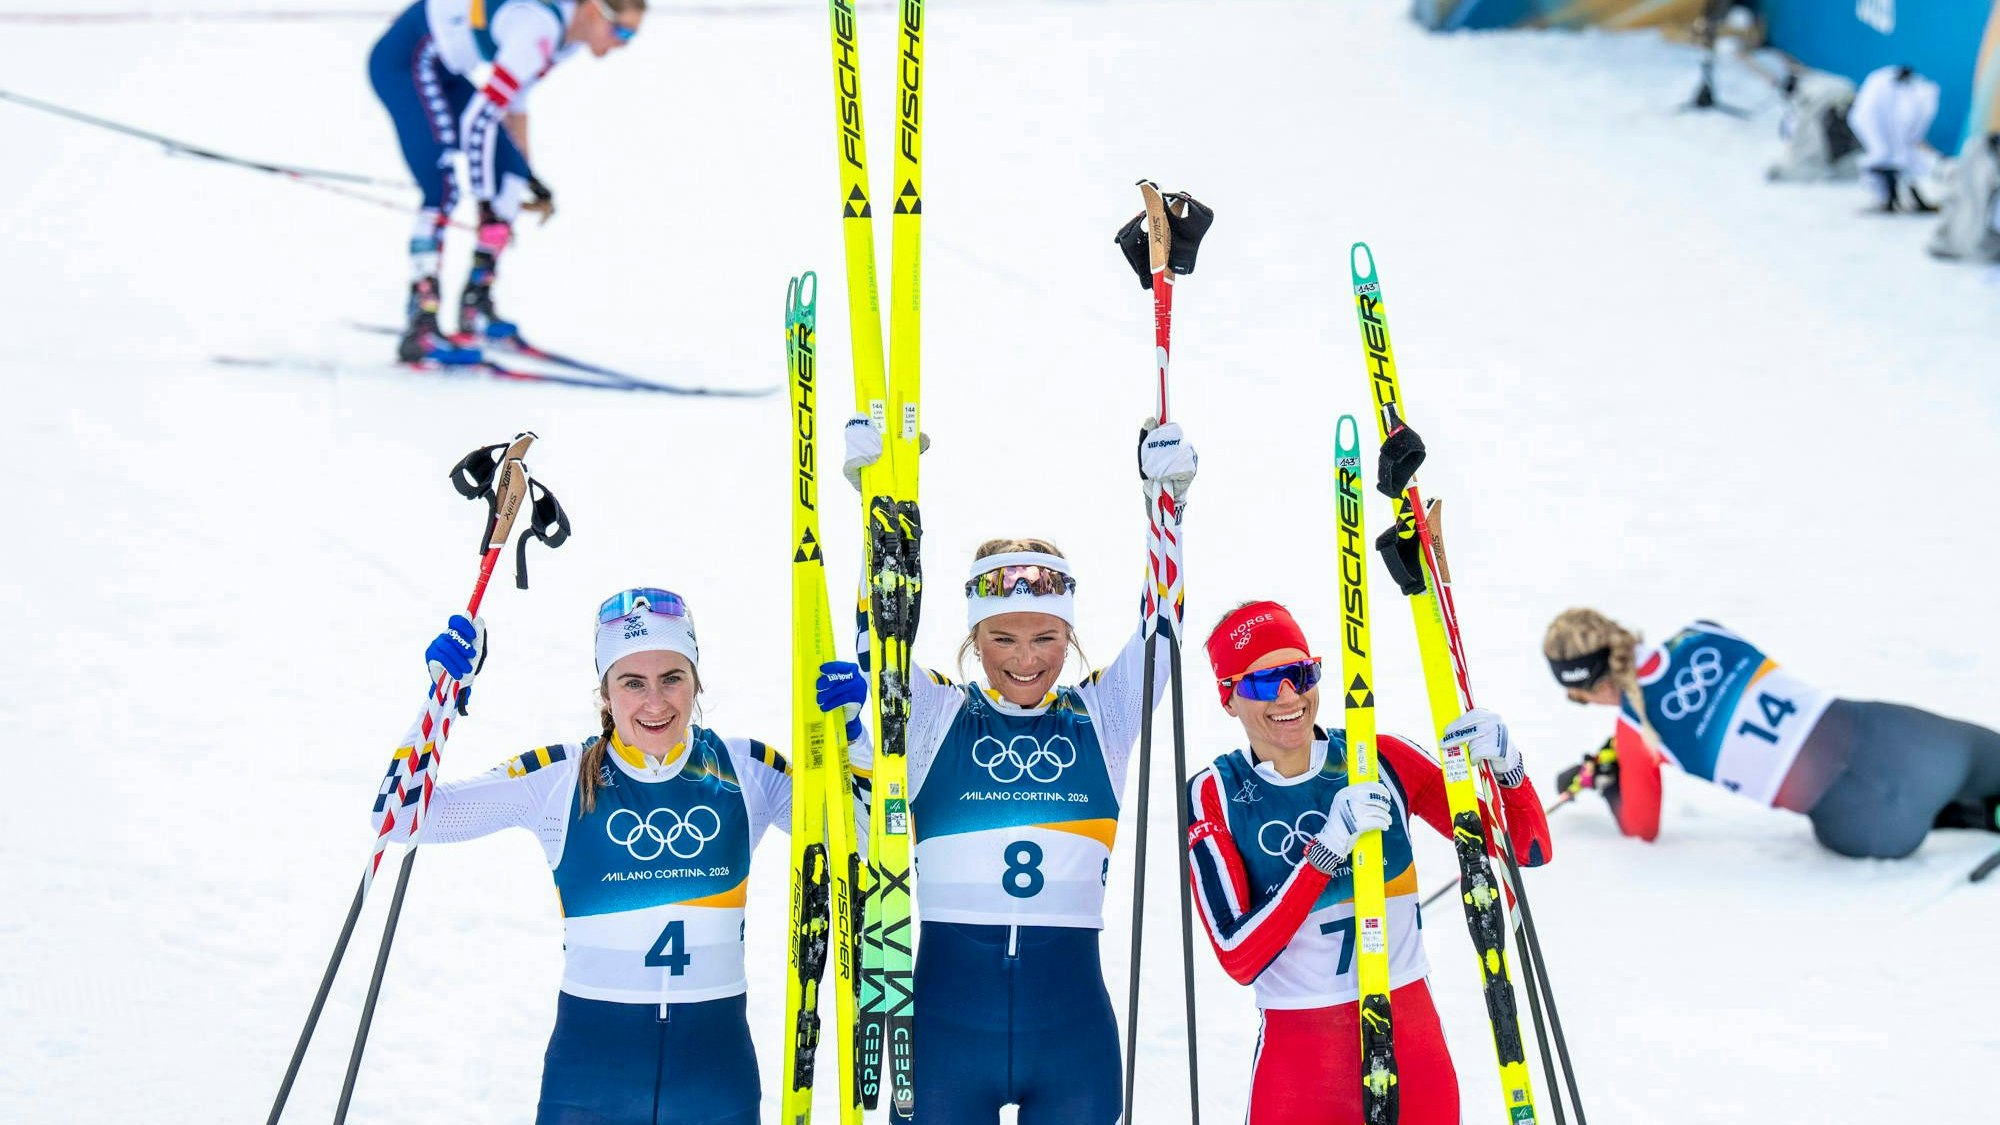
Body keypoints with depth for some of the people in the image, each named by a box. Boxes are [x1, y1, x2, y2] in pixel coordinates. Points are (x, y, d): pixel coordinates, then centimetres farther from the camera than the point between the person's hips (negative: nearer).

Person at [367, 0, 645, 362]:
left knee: (512, 175, 3)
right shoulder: (538, 33, -30)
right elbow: (477, 120, -31)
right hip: (404, 59, -10)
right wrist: (486, 205, -26)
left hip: (446, 71, 10)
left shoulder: (571, 32, 0)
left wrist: (527, 176, 18)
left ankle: (476, 305, 8)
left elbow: (514, 98, 15)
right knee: (443, 187, -23)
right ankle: (420, 322, -23)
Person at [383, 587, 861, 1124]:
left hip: (716, 1067, 1)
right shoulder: (560, 778, -3)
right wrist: (444, 696, -12)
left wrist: (847, 730, -9)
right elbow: (400, 817, -4)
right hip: (589, 1069, -1)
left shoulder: (745, 771, 1)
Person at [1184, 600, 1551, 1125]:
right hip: (1299, 1057, -2)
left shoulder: (1382, 760, -1)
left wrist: (1506, 768, -16)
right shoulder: (1214, 796, -5)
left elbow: (1528, 851, 3)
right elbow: (1238, 958, -16)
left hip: (1414, 1043, 2)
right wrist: (1328, 849, -25)